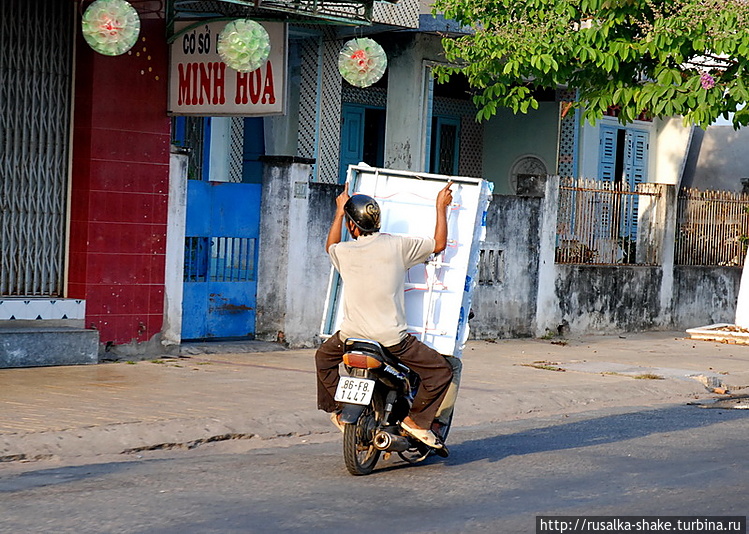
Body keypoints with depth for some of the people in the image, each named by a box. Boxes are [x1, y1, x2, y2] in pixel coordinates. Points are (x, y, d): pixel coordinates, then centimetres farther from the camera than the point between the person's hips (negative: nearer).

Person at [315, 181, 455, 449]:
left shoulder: (343, 251, 2)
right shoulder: (398, 245, -6)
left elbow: (331, 245, 28)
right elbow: (439, 245, 5)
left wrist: (339, 211, 39)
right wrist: (441, 207, 16)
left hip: (351, 335, 3)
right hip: (391, 338, -3)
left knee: (324, 357, 34)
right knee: (441, 370, 8)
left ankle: (337, 409, 28)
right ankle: (416, 419, 0)